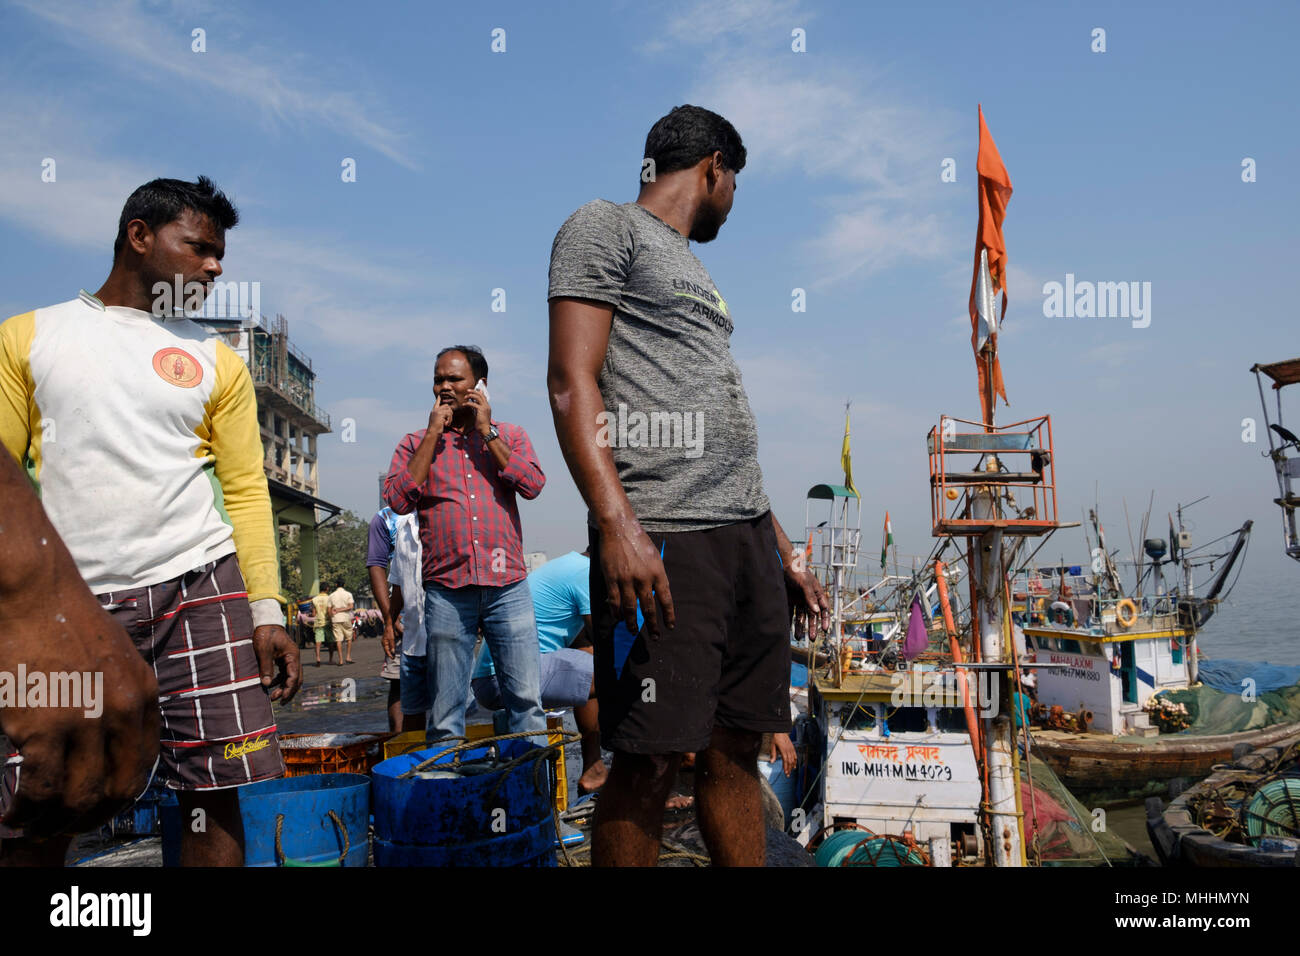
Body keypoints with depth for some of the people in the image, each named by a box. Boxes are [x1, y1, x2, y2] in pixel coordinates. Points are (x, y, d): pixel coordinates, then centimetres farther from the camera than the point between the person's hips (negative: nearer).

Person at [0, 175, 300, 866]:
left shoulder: (218, 362, 13)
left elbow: (246, 491, 9)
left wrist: (267, 613, 1)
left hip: (199, 586, 1)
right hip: (72, 601, -1)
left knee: (213, 792, -1)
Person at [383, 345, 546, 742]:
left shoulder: (511, 436, 13)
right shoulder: (415, 444, 11)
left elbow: (532, 485, -5)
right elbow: (398, 501, -5)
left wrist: (485, 431, -3)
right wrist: (434, 433, -3)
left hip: (507, 586, 0)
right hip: (447, 591, 0)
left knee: (527, 701, 0)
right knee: (445, 713, 4)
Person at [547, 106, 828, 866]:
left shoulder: (693, 268, 28)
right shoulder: (605, 227, 3)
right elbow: (572, 382, -10)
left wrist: (782, 549, 22)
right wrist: (618, 525, -22)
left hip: (746, 535, 8)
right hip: (662, 539, -8)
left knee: (737, 750, 8)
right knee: (649, 764, -6)